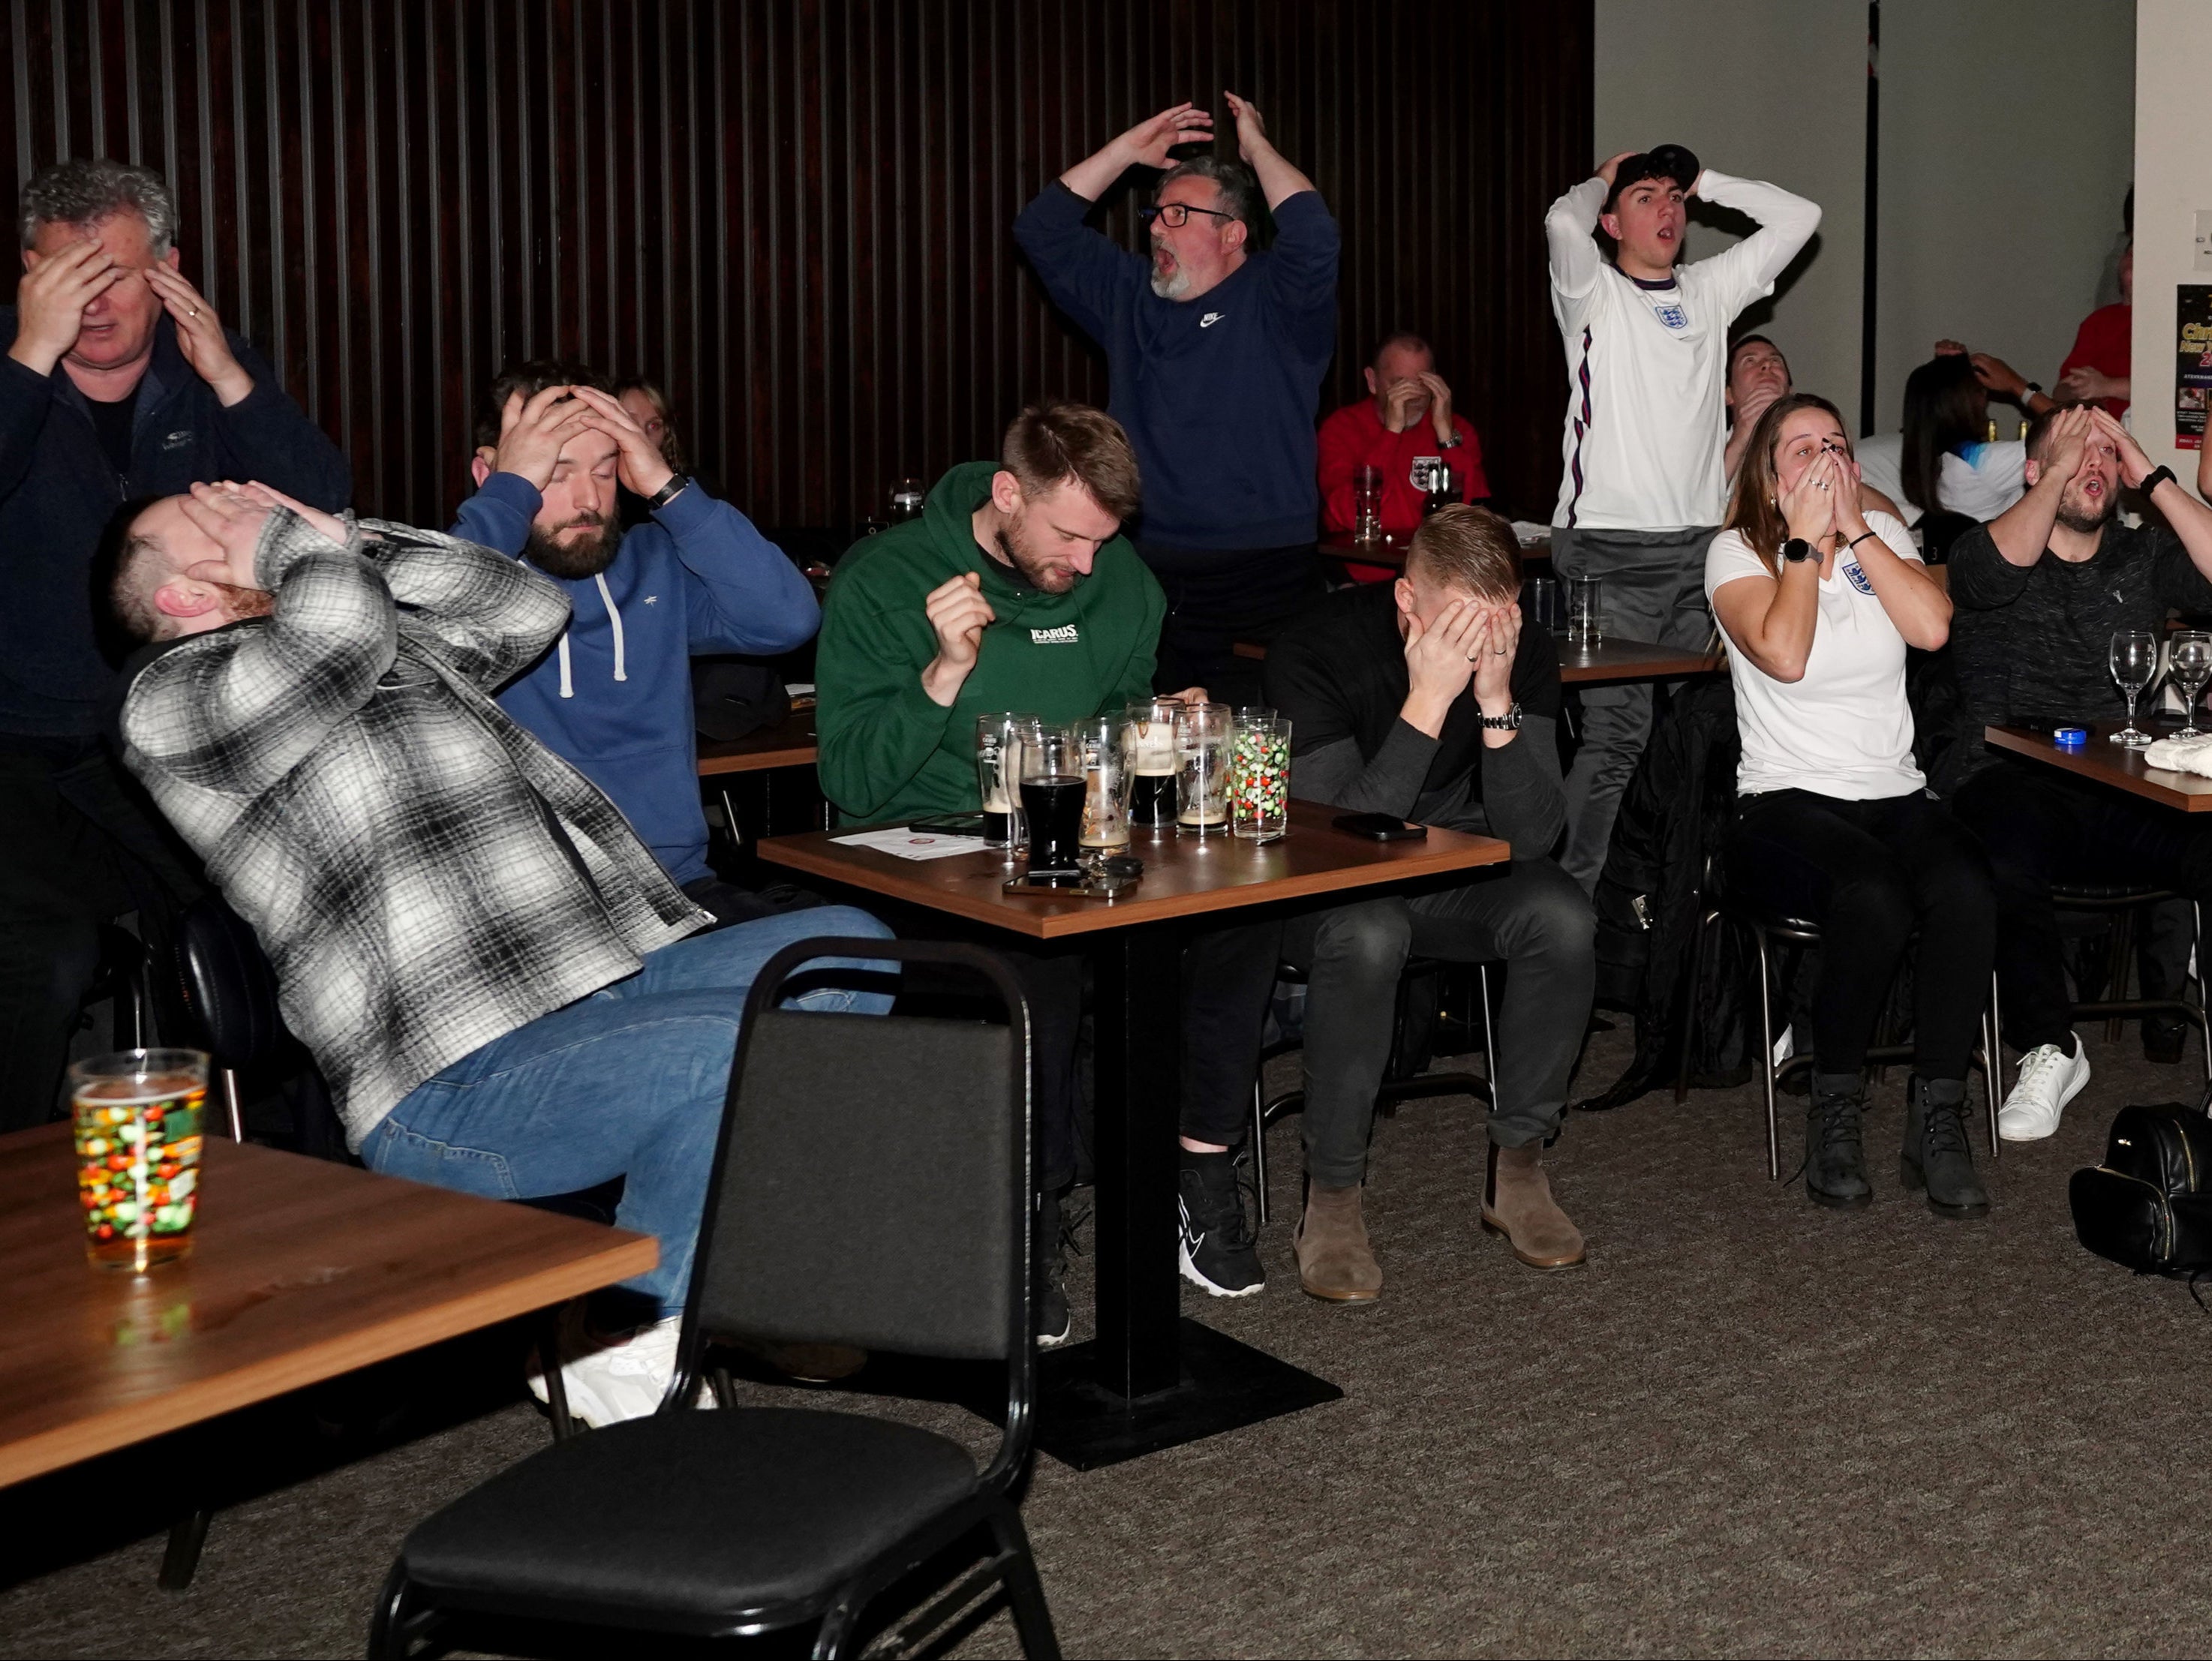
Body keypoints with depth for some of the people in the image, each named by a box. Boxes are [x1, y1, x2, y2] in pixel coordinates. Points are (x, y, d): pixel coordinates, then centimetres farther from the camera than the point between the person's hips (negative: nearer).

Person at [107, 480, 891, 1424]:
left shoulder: (393, 637, 27)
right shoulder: (173, 698, -2)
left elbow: (529, 605, 29)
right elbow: (337, 625, -20)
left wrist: (347, 538, 24)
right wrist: (288, 541, 2)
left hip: (609, 976, 10)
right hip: (458, 1087, -10)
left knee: (852, 949, 0)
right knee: (745, 1047, -30)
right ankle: (624, 1347, -12)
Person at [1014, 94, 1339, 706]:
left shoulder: (1274, 301, 0)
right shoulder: (1129, 295, 17)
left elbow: (1313, 236, -19)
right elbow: (1042, 230, 16)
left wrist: (1257, 147, -6)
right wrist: (1128, 149, 10)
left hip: (1263, 583, -5)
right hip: (1147, 576, 5)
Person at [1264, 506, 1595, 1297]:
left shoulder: (1524, 651, -11)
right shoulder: (1316, 652, -22)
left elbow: (1532, 835, -18)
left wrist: (1497, 701, -31)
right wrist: (1428, 700, -37)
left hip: (1464, 877, 4)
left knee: (1562, 918, -26)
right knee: (1367, 933, -37)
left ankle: (1517, 1165, -8)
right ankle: (1331, 1196, -21)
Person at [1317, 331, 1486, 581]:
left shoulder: (1457, 428, 8)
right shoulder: (1342, 427, 3)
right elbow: (1350, 516, -14)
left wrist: (1445, 432, -10)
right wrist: (1392, 430, -14)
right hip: (1364, 578, -2)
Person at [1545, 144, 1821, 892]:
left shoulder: (1709, 290, 17)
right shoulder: (1595, 291, 1)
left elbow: (1797, 217, 15)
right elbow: (1564, 223, -19)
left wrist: (1705, 181, 13)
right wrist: (1601, 182, 2)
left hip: (1697, 543, 6)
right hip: (1609, 547, -6)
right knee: (1618, 731, -10)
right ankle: (1571, 898, -4)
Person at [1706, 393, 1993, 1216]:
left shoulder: (1883, 534, 14)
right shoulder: (1737, 552, 3)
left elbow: (1932, 626, -6)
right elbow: (1784, 654, -17)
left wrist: (1854, 528, -4)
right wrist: (1805, 540, -7)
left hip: (1897, 798, 4)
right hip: (1788, 804, -4)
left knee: (1966, 889, -31)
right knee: (1874, 897, -37)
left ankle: (1937, 1121, -21)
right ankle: (1835, 1114, -17)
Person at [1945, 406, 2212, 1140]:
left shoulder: (2143, 556, 20)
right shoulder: (1981, 554, 11)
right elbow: (2007, 561, -14)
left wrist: (2151, 477, -1)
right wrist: (2058, 472, -8)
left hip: (2127, 793, 3)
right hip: (2014, 783, -2)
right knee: (2003, 860, -38)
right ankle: (2049, 1050, -19)